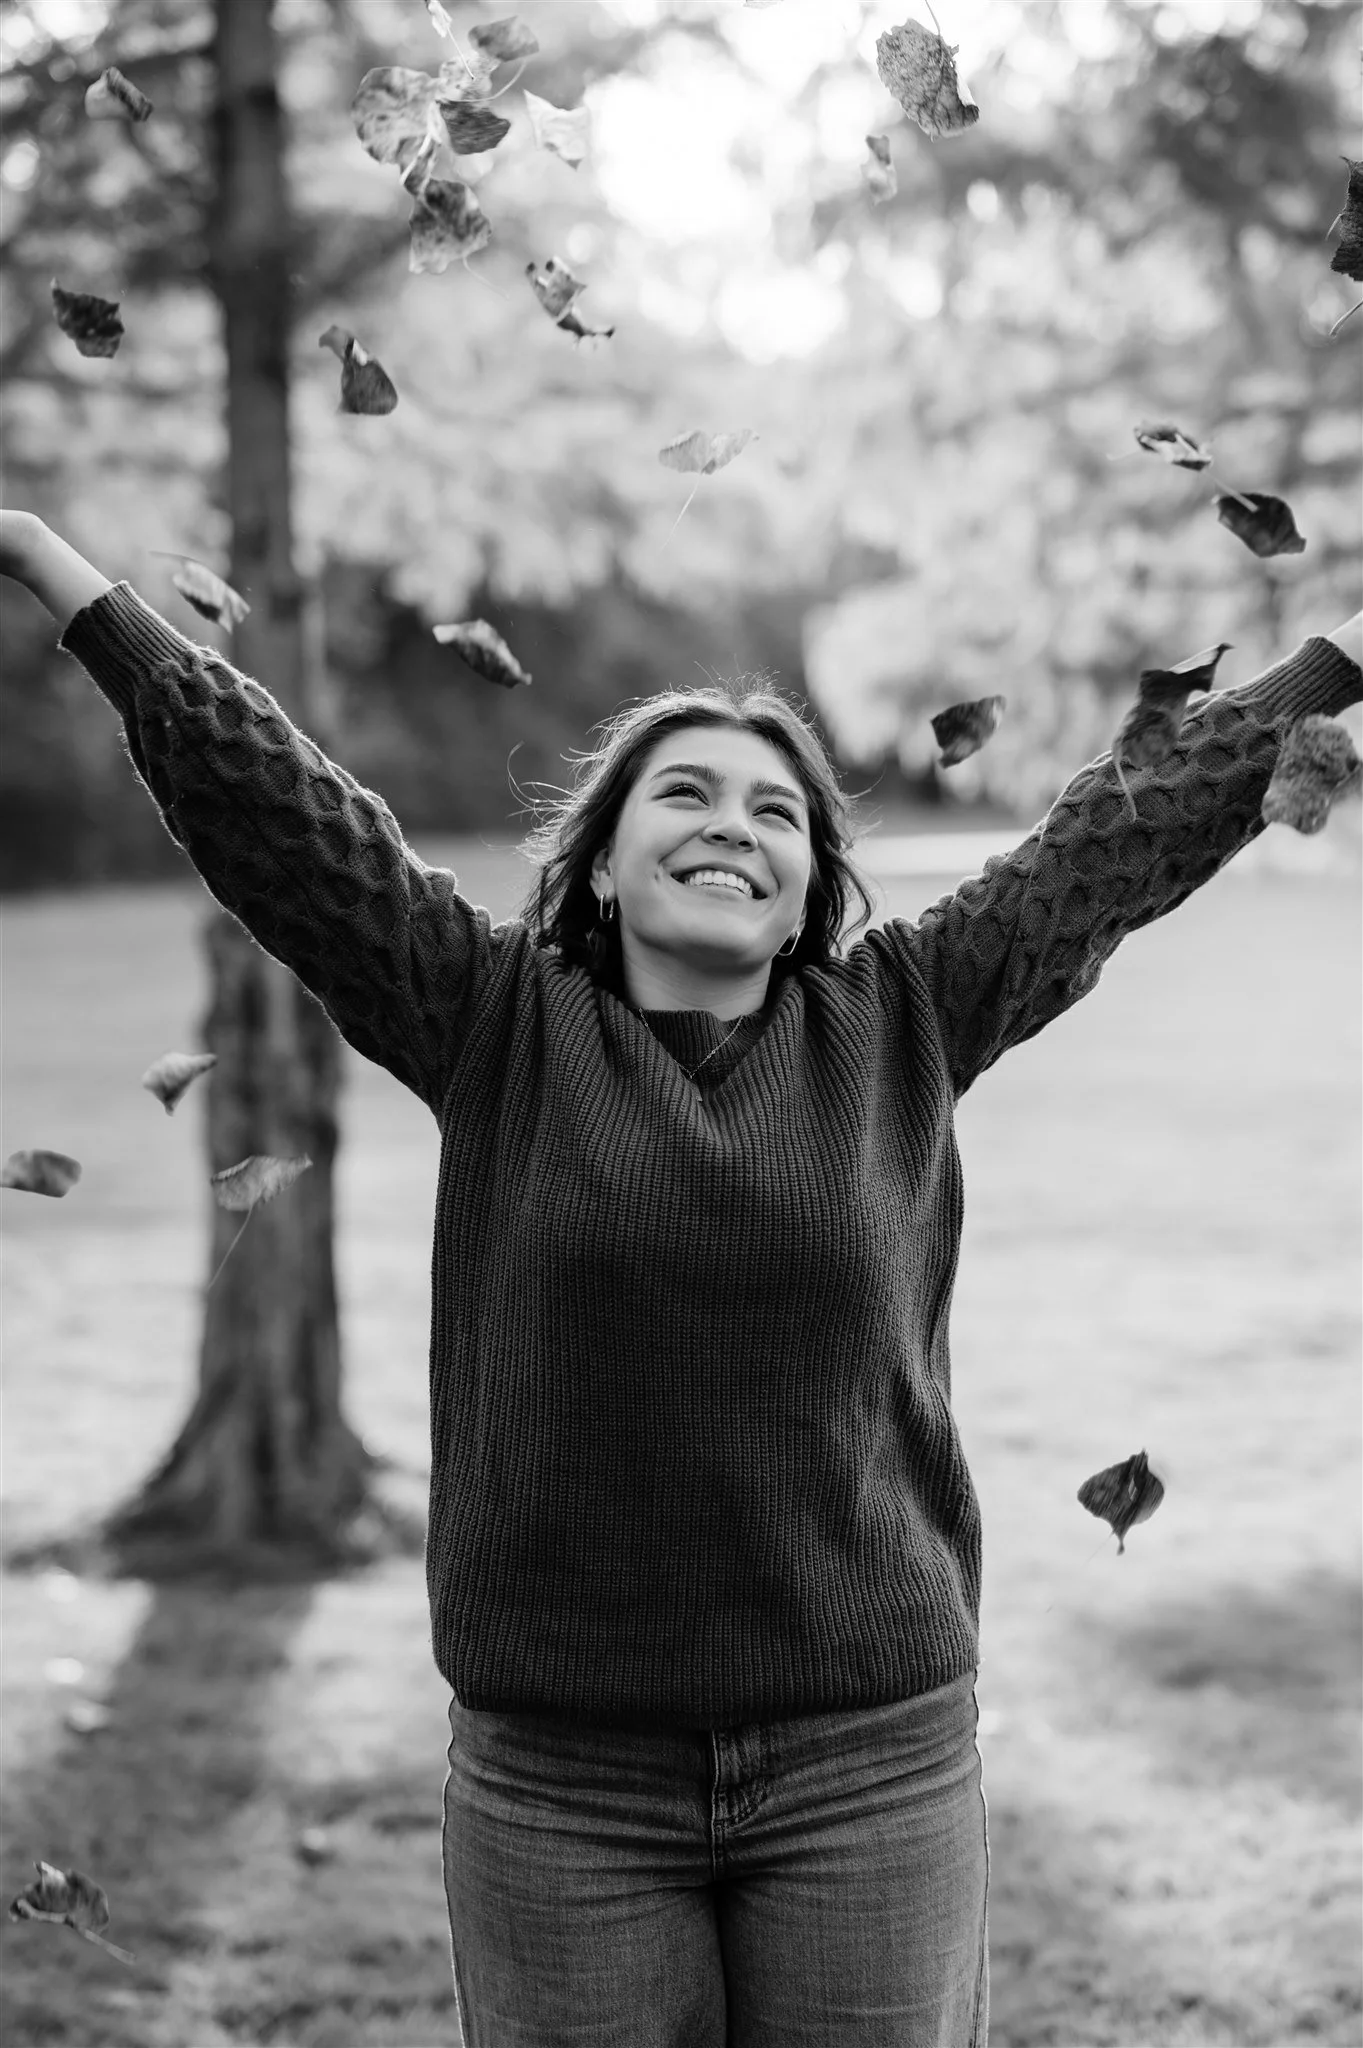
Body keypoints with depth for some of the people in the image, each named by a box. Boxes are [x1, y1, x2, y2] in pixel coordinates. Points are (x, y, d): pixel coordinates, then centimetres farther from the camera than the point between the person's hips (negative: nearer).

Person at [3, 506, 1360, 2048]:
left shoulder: (901, 1026, 5)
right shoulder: (499, 1028, 1)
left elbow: (1128, 834, 9)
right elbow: (263, 799, -2)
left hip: (870, 1761, 1)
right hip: (559, 1779, -1)